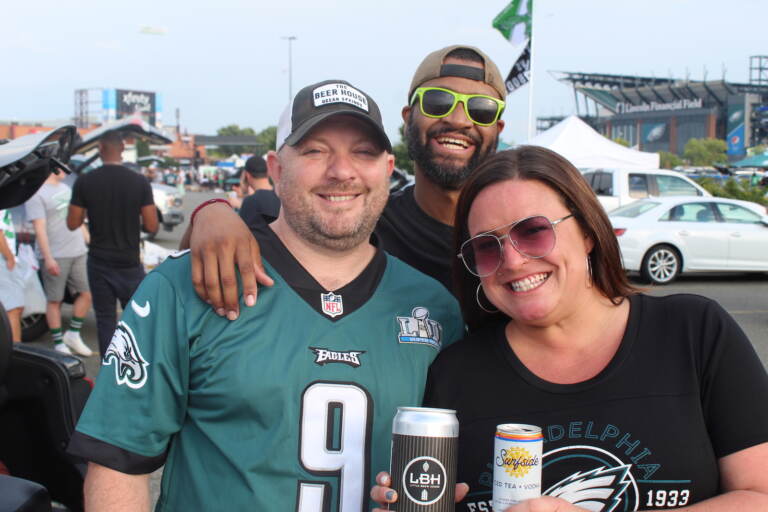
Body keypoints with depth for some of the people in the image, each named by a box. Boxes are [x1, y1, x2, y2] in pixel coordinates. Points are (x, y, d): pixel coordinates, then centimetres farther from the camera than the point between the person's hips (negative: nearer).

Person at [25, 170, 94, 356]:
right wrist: (48, 258, -20)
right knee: (55, 300, 2)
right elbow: (39, 229, -15)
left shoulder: (65, 188, 16)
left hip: (78, 252, 8)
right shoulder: (37, 193, -9)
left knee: (87, 293, 7)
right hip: (55, 257, -7)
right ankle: (59, 344, 11)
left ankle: (73, 334, 21)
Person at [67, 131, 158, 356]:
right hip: (130, 263, 0)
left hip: (99, 262, 1)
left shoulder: (84, 182, -7)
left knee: (105, 319, 9)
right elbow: (151, 226, -8)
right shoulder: (140, 182, -8)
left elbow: (73, 223, -2)